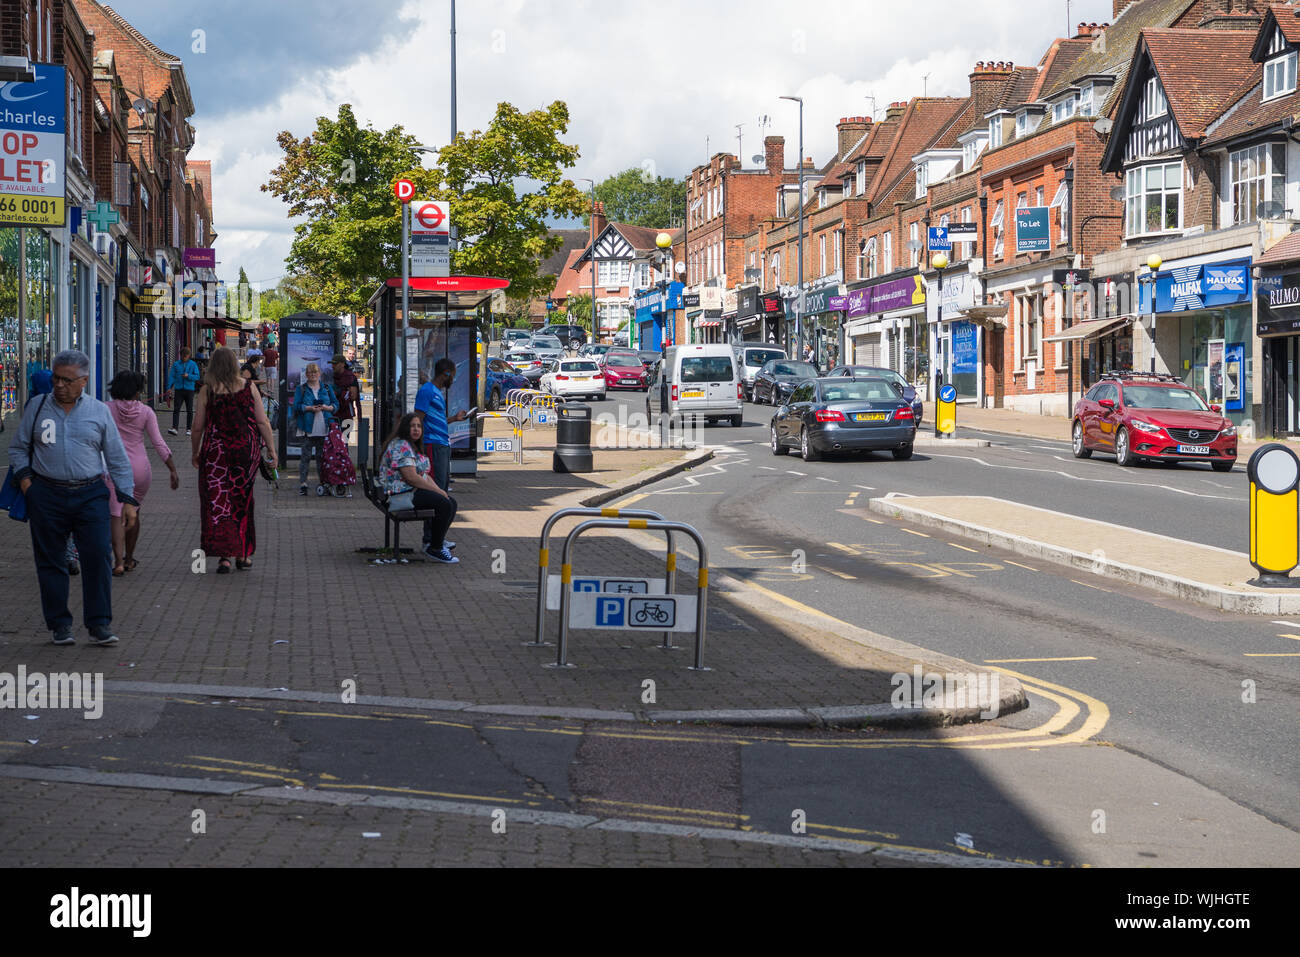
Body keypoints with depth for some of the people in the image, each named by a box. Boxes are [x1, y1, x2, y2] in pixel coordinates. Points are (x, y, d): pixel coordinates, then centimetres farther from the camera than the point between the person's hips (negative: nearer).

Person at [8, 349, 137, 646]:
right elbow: (18, 449, 14)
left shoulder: (99, 411, 6)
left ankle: (99, 625, -2)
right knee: (51, 562, 4)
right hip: (46, 496, 1)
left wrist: (128, 499, 3)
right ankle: (60, 625, 14)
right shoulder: (37, 408, 7)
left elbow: (118, 459, 9)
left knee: (98, 557, -9)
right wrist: (24, 479, -3)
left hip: (90, 495, -1)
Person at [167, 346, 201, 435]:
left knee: (189, 410, 4)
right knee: (176, 409, -9)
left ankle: (188, 429, 13)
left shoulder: (193, 364, 4)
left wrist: (188, 376, -16)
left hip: (189, 389, 0)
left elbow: (197, 376, 1)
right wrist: (169, 387, -7)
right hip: (179, 389, 0)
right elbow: (172, 376, 4)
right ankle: (174, 428, -16)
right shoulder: (176, 364, 6)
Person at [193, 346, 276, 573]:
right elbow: (262, 422, -2)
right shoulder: (249, 388, 0)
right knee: (242, 503, 16)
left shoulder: (207, 391, -4)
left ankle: (225, 555, -8)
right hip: (246, 450, 2)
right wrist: (271, 449, 6)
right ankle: (243, 554, 23)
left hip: (216, 452, -2)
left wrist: (195, 453, 13)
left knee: (218, 503, 2)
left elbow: (198, 427, -1)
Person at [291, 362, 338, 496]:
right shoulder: (301, 388, 8)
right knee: (305, 455, -3)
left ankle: (321, 482, 10)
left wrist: (328, 407, -8)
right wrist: (309, 408, -17)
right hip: (308, 428, -2)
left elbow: (336, 404, 13)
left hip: (324, 428, 2)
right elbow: (296, 406, -2)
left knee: (322, 455, 5)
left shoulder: (326, 388, 14)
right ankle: (302, 483, -1)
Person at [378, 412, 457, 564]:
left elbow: (424, 474, 21)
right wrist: (438, 491, -16)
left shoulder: (413, 446, 19)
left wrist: (438, 489, 3)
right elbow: (411, 477, -23)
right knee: (444, 504, -24)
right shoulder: (401, 446, -16)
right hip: (402, 494, -11)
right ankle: (435, 549, -17)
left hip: (414, 490, 11)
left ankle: (435, 540, 23)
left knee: (451, 503, 11)